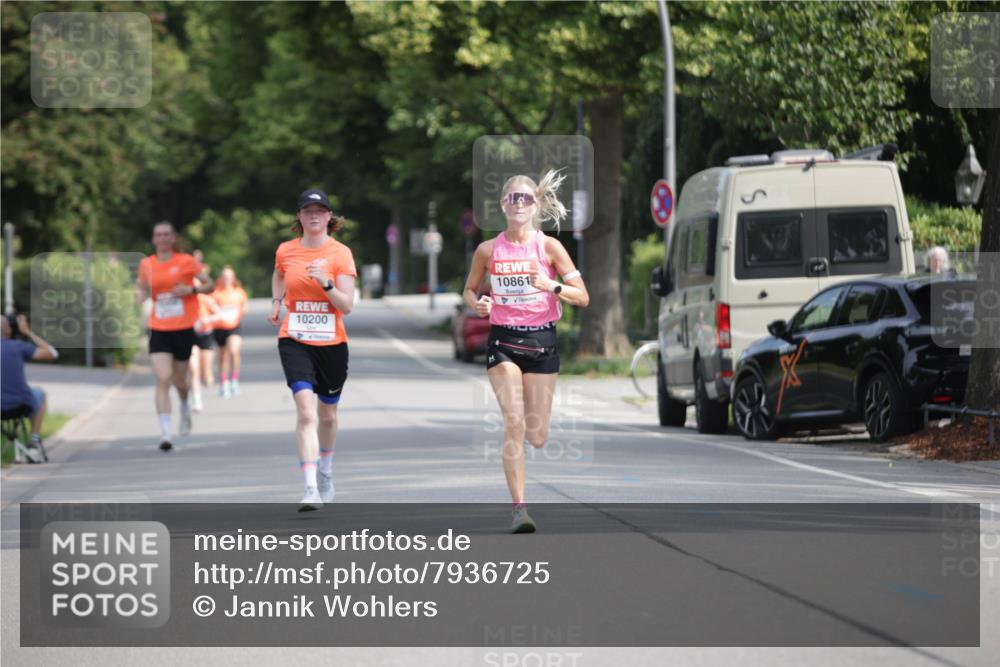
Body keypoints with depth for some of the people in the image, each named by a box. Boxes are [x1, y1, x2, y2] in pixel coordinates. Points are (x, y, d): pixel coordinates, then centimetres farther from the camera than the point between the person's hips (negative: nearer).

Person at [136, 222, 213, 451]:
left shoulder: (186, 262, -2)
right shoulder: (146, 265, 5)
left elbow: (209, 285, 3)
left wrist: (191, 289, -16)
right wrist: (141, 291, -4)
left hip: (184, 329, -1)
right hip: (159, 330, 1)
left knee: (179, 381, 11)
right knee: (163, 380, -14)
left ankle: (185, 408, 47)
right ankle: (165, 433, -17)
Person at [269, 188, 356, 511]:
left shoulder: (340, 253, -6)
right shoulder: (285, 251, 1)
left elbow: (347, 305, -11)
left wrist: (326, 283, -26)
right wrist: (276, 301, 12)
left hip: (332, 343, 1)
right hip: (295, 342, -1)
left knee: (327, 415, 17)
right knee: (306, 413, -18)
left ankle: (325, 474, 44)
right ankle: (311, 489, -25)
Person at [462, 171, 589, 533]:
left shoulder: (549, 246, -3)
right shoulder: (488, 250, 0)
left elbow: (582, 297, -3)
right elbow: (469, 289, 15)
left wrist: (551, 286, -20)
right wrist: (477, 304, -7)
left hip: (541, 340, 1)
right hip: (503, 340, -1)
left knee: (537, 436, 4)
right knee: (514, 423, -16)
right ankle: (519, 508, -14)